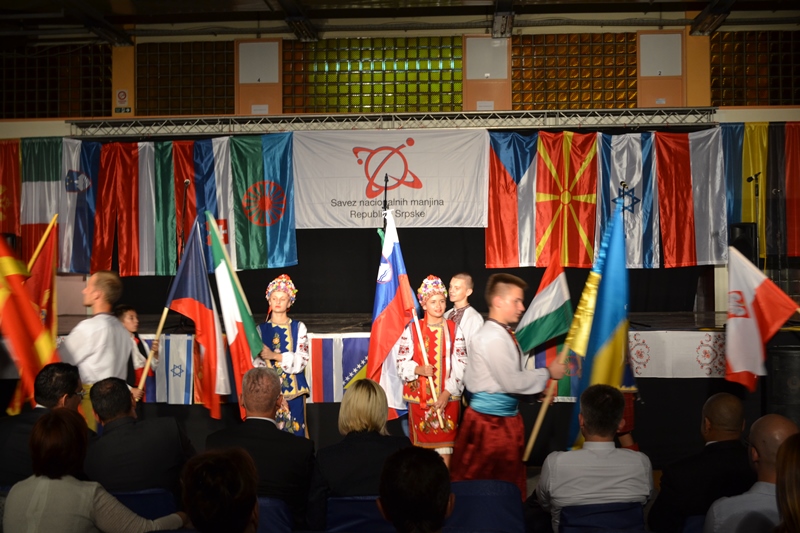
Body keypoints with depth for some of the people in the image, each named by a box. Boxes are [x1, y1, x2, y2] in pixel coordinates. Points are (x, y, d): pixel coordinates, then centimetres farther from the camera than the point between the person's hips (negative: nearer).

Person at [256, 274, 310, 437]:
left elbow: (302, 360, -8)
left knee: (294, 432, -1)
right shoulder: (261, 329, 6)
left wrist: (274, 356, -19)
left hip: (293, 389, -1)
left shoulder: (298, 327, 2)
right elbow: (257, 361, 0)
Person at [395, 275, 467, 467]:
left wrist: (448, 392, -12)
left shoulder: (454, 330, 2)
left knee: (445, 444, 2)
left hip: (448, 397, 0)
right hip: (419, 396, 0)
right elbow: (401, 361, -1)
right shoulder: (412, 330, 0)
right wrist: (418, 369, -21)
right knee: (421, 443, 7)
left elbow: (461, 364, -3)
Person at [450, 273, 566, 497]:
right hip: (490, 419, -10)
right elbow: (511, 382, -24)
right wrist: (547, 373, -12)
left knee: (512, 480, 19)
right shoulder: (492, 338, -21)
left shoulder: (504, 334, 9)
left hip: (506, 416, 10)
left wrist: (537, 390, 3)